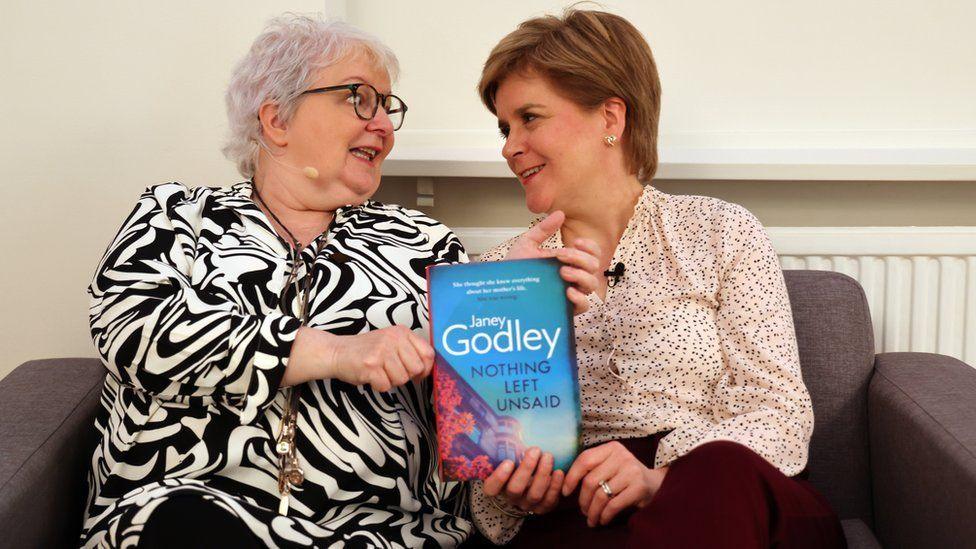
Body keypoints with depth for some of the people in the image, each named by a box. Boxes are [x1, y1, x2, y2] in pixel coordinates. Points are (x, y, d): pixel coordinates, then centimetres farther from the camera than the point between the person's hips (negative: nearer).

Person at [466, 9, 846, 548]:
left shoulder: (720, 233, 9)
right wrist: (512, 496, -11)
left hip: (725, 502, 0)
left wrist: (662, 477, -18)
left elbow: (779, 414, 0)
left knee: (721, 478, -37)